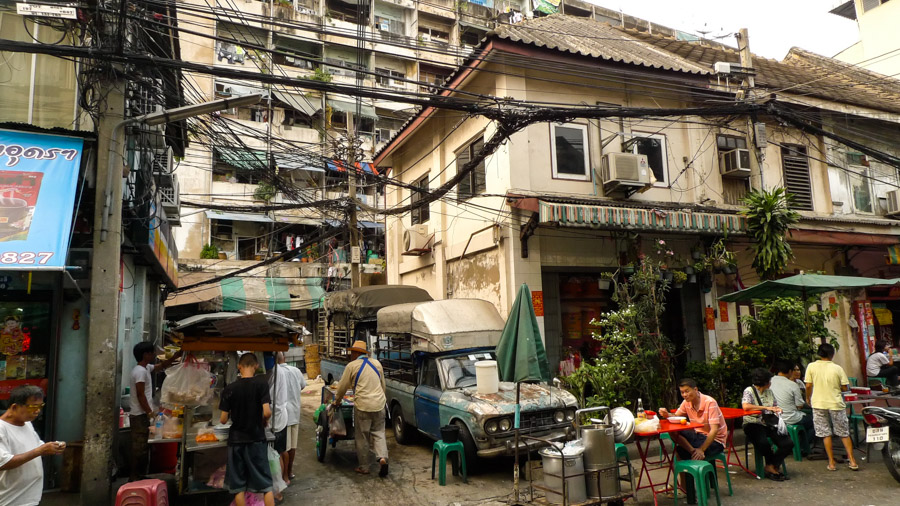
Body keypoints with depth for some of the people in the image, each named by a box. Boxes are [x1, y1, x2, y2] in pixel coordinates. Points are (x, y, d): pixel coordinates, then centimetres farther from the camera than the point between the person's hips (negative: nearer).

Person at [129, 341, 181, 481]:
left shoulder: (145, 368, 12)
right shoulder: (141, 371, -17)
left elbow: (162, 366, 25)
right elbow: (140, 395, -19)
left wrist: (177, 355, 13)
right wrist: (150, 412, -16)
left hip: (142, 414, 10)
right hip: (140, 416, -10)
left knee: (142, 448, 14)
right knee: (140, 448, -5)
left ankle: (139, 476, 20)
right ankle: (136, 478, 0)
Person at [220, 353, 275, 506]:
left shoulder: (229, 388, -5)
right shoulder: (261, 384, -10)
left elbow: (223, 419, -4)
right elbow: (267, 412, -18)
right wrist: (263, 422, 3)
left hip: (236, 440, 2)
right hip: (257, 439, -1)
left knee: (238, 487, 12)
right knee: (266, 484, 7)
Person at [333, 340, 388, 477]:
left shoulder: (352, 366, -3)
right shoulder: (377, 363, 11)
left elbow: (342, 387, 4)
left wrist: (337, 401, 21)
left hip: (363, 405, -4)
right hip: (379, 404, 4)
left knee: (362, 437, 7)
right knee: (378, 433, 13)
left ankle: (364, 467, 15)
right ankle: (382, 458, -7)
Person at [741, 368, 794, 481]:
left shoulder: (769, 392, 16)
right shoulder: (749, 391, -7)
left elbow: (776, 406, 26)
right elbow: (745, 406, -23)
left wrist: (777, 410, 0)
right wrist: (766, 408, -19)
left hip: (769, 424, 7)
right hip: (754, 424, -7)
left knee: (788, 443, -15)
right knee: (763, 443, -33)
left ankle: (771, 467, 0)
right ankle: (773, 466, -1)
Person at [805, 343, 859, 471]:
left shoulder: (811, 367, -5)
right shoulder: (838, 368, -5)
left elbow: (808, 386, -3)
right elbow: (845, 388, -4)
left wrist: (808, 398, 13)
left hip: (819, 404, 0)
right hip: (836, 404, 0)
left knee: (825, 434, 7)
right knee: (844, 433, 13)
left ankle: (831, 463, 9)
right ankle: (852, 461, 15)